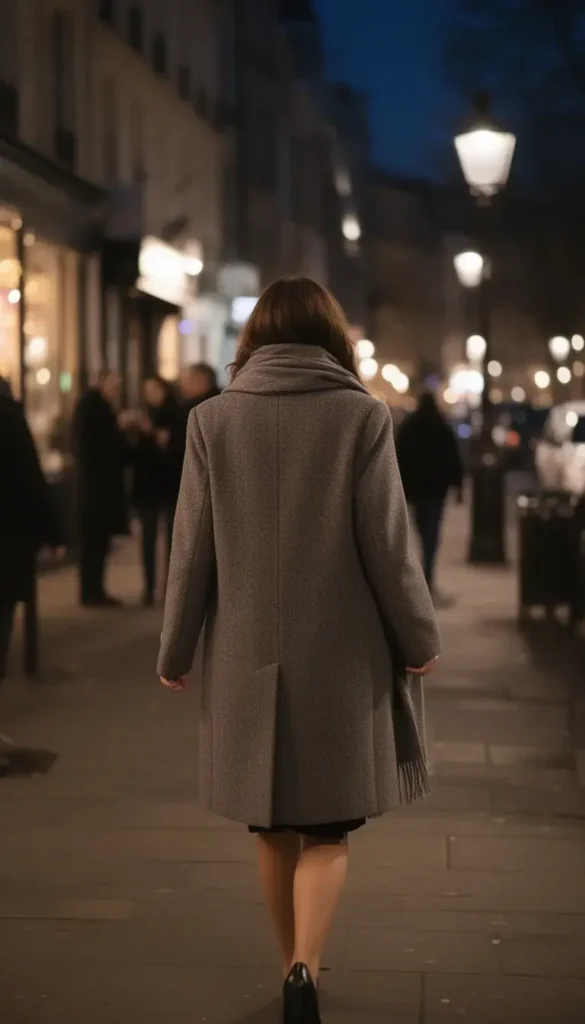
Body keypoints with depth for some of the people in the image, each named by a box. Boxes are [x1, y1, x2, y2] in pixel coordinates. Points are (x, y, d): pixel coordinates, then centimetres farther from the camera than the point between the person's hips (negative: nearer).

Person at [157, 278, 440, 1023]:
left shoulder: (213, 420, -2)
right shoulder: (361, 415, -7)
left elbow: (192, 550, 0)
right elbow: (387, 543, -6)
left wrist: (175, 652, 10)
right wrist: (418, 638, 6)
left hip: (248, 658, 2)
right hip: (341, 656, -2)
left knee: (273, 826, 17)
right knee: (326, 830, 7)